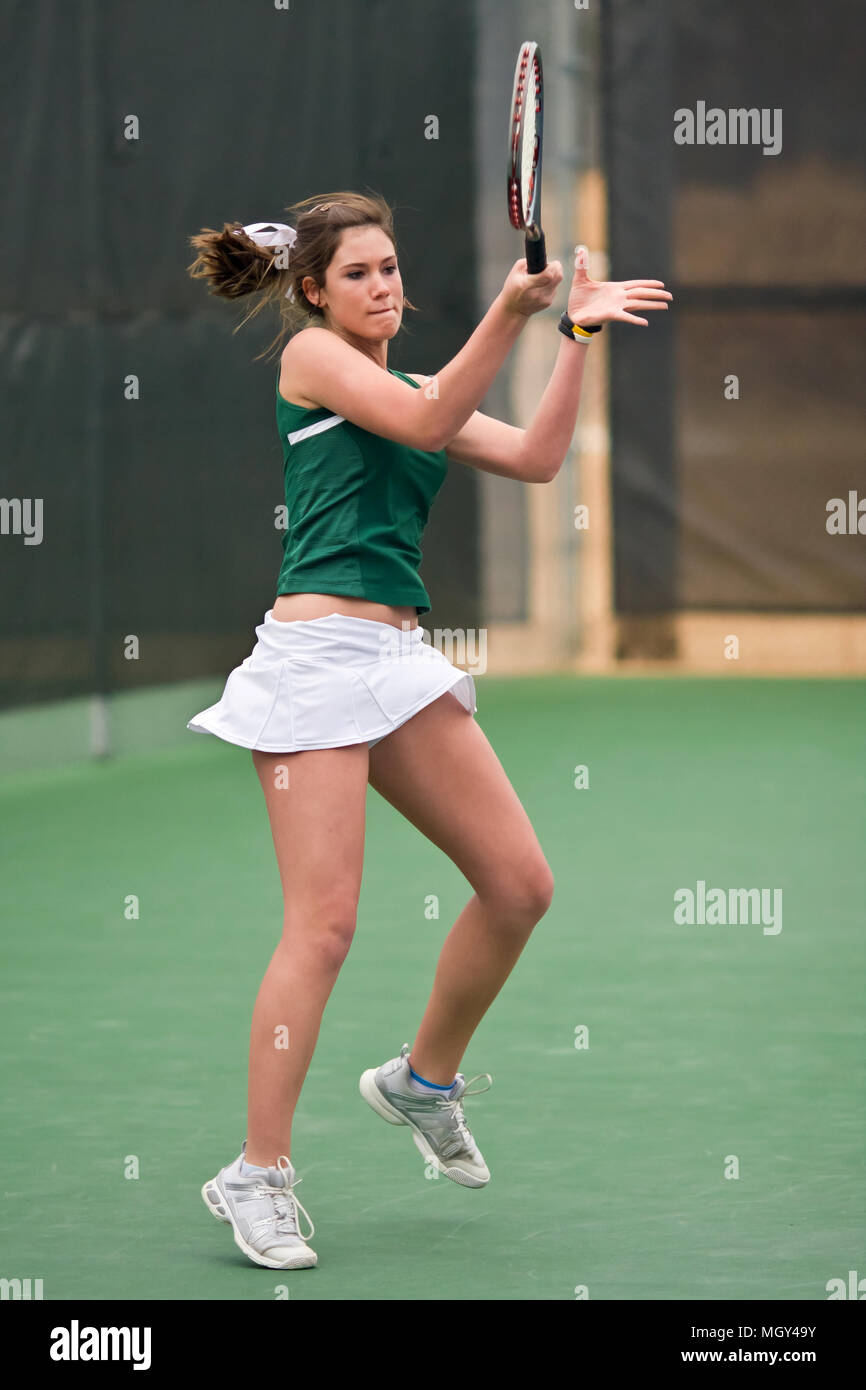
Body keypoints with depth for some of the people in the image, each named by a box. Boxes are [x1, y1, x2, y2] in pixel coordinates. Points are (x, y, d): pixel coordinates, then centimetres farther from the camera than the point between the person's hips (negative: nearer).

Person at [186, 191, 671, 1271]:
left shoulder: (417, 389, 22)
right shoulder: (310, 354, 1)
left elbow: (534, 459, 11)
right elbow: (426, 423, -14)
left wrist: (576, 334, 4)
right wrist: (510, 311, -22)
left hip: (399, 657, 8)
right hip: (316, 653, -7)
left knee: (519, 884, 3)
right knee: (323, 925, -11)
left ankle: (424, 1080, 24)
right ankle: (257, 1175, -3)